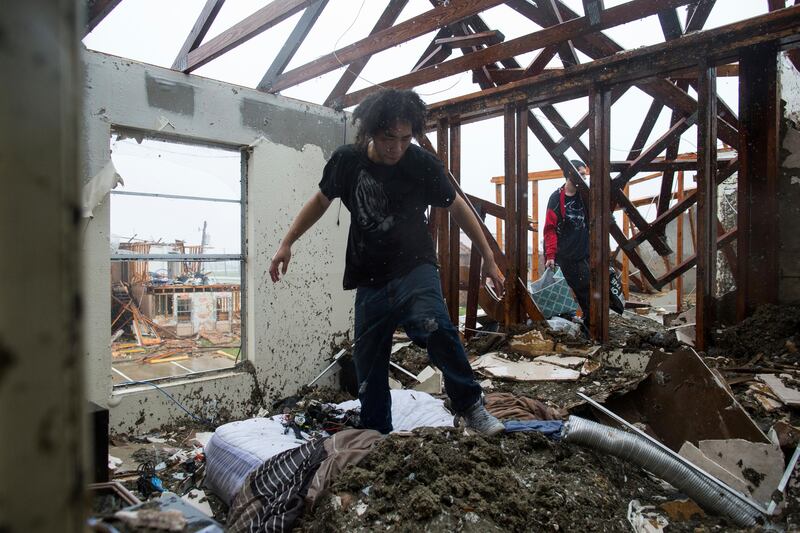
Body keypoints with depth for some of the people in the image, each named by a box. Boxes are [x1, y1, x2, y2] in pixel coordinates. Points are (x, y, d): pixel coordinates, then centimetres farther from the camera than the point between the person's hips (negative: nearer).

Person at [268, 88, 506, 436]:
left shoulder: (423, 164, -11)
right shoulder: (346, 160, -6)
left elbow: (458, 208, 2)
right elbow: (320, 201, 11)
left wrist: (488, 257, 5)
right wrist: (287, 243, 7)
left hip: (414, 268, -2)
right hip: (371, 280, 3)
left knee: (433, 326, -32)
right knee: (368, 368, 8)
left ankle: (471, 407, -13)